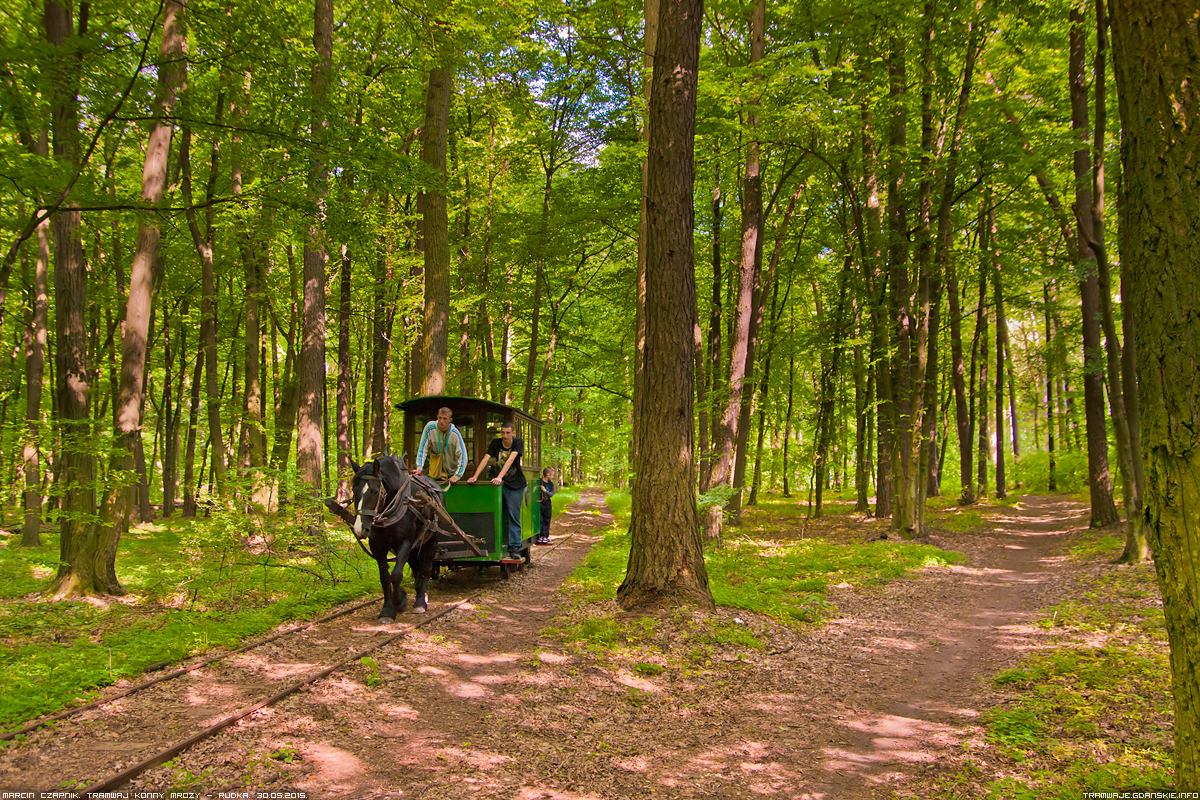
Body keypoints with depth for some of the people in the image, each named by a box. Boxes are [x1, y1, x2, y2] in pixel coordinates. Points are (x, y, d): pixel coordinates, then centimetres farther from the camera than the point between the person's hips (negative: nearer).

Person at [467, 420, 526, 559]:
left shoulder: (518, 443, -9)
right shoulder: (496, 443, 1)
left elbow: (510, 460, -23)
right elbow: (486, 459, -8)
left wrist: (499, 477, -36)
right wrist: (475, 476, -22)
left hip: (515, 485, -3)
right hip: (500, 484, 3)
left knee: (513, 517, -5)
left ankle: (514, 548, -4)